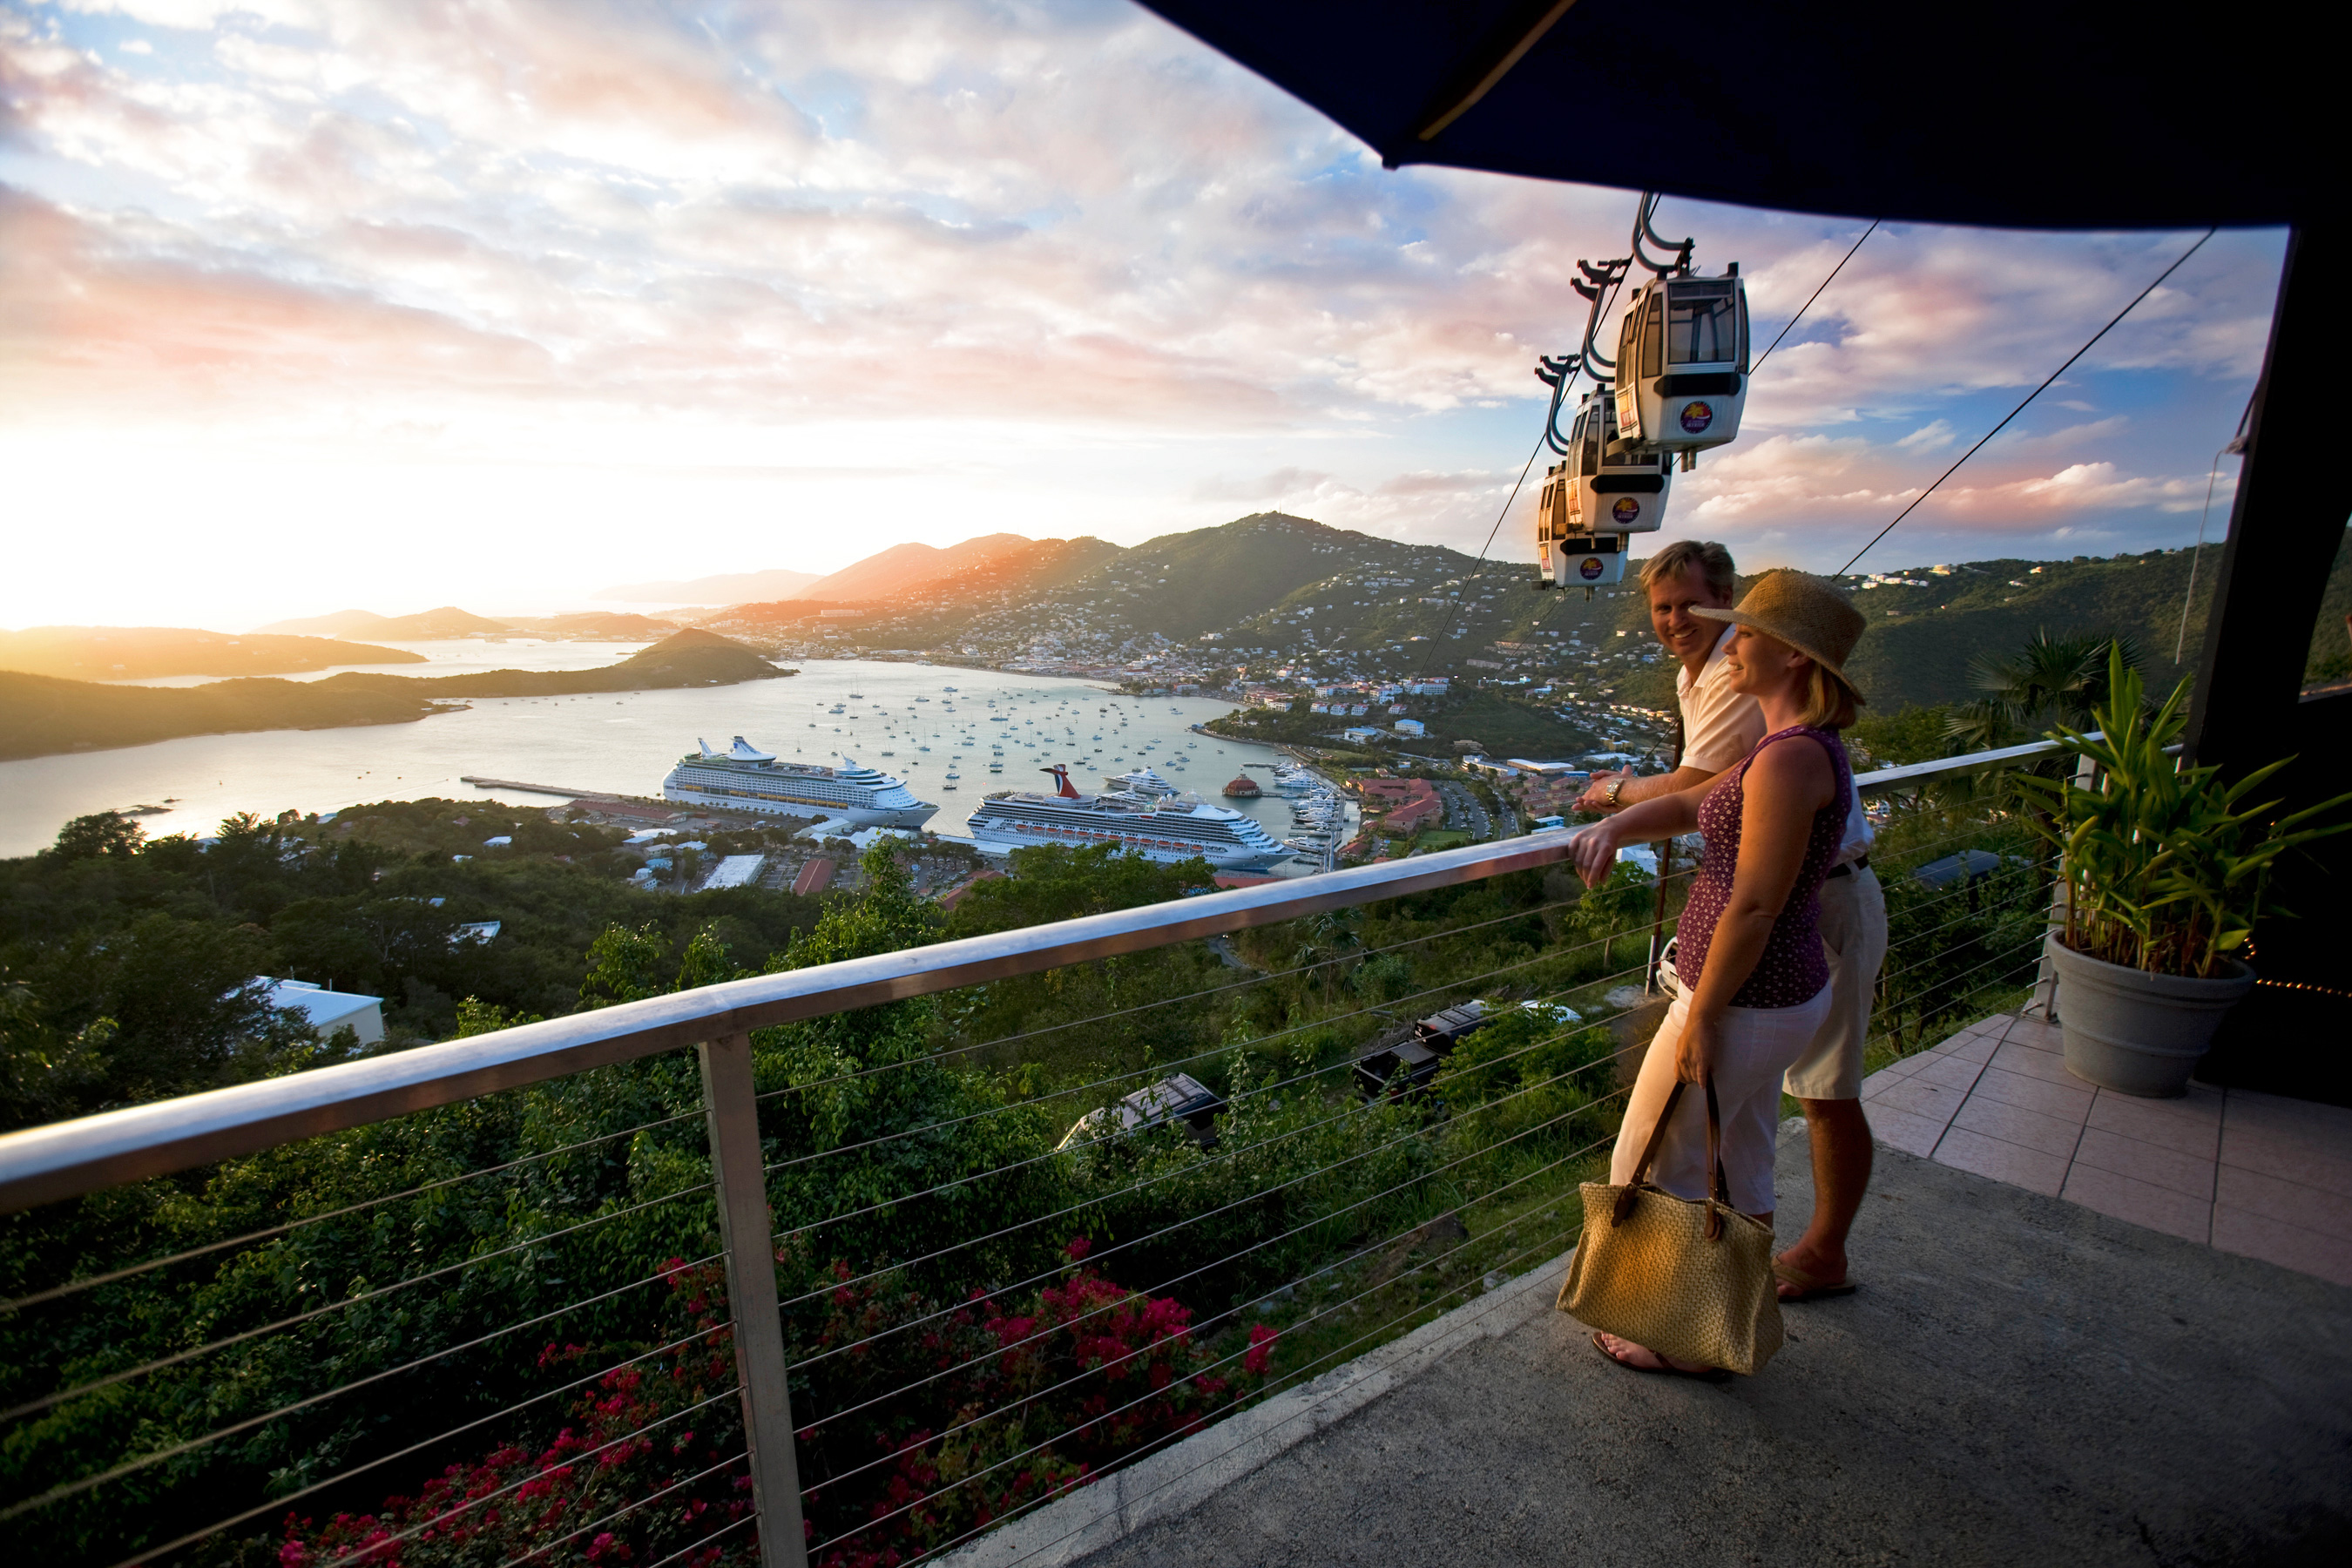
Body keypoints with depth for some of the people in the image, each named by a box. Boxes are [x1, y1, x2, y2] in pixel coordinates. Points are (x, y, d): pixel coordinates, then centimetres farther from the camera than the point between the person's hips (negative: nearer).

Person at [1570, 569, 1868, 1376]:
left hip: (1743, 1003, -10)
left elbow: (1755, 905, -26)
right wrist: (1613, 827, -7)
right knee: (1739, 1170, 24)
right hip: (1783, 996, 10)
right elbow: (1691, 804, 12)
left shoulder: (1791, 757, -25)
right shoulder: (1802, 747, 7)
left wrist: (1701, 1017, -19)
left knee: (1650, 1169, 9)